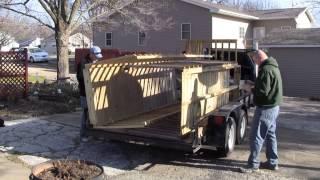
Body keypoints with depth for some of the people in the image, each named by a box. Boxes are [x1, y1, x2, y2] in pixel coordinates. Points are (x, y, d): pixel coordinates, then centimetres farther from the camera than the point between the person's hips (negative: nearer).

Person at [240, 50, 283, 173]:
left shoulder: (266, 70, -20)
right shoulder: (273, 67, 13)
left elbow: (263, 91, -25)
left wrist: (251, 89, -10)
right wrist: (254, 85, 10)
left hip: (265, 108, -11)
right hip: (273, 106, 11)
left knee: (256, 136, -4)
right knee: (270, 135, 16)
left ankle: (253, 165, 2)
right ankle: (272, 162, 24)